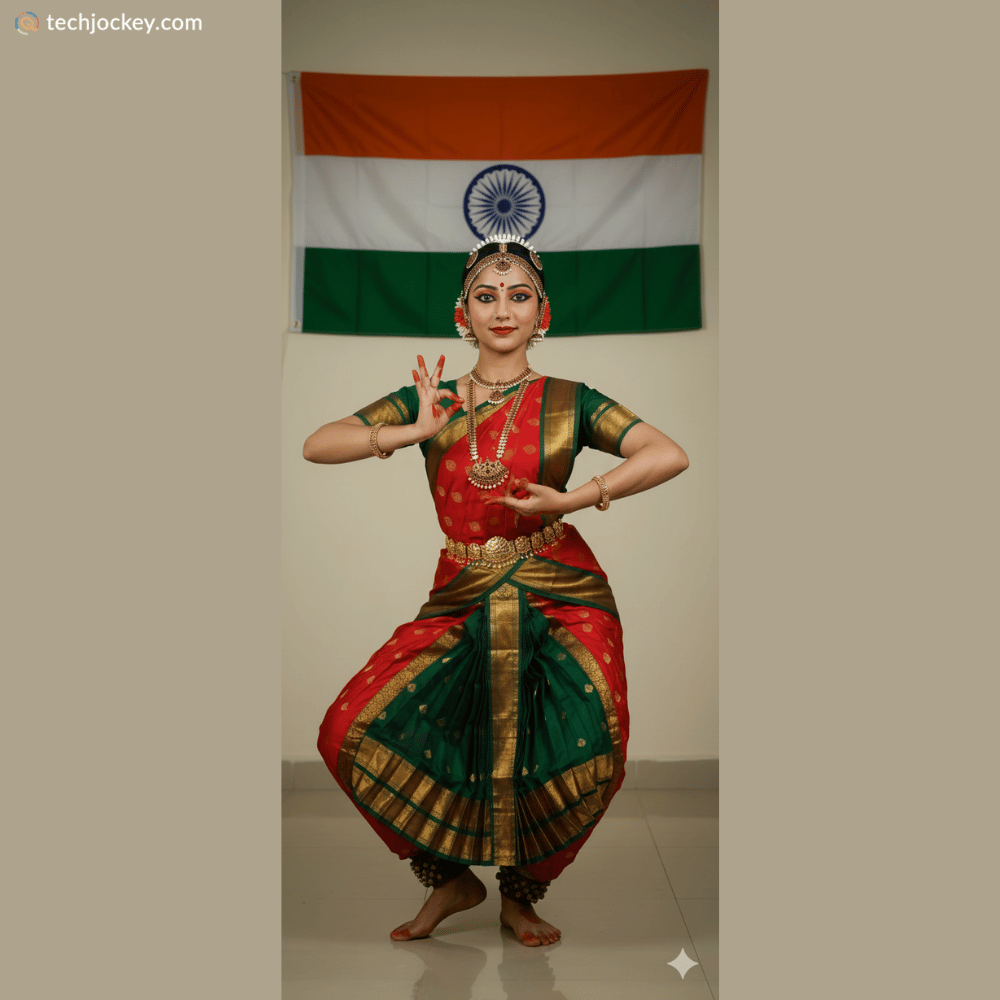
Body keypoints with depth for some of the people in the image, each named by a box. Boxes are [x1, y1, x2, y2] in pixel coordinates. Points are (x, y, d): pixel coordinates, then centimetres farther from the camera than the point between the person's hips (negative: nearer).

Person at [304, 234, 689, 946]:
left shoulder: (568, 401, 3)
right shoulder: (430, 400, 8)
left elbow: (670, 456, -9)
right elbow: (316, 446, 1)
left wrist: (573, 499, -17)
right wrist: (413, 432, -12)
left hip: (561, 597, -1)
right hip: (462, 601, 2)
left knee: (591, 751, -18)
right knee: (352, 732, -11)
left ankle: (520, 893, 15)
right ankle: (452, 878, 15)